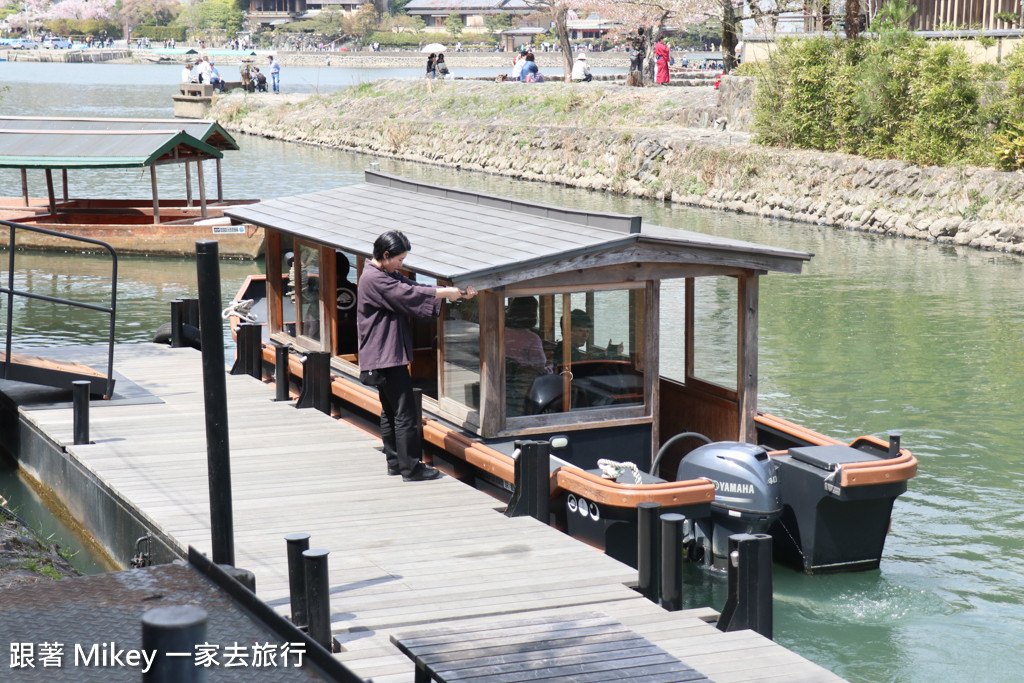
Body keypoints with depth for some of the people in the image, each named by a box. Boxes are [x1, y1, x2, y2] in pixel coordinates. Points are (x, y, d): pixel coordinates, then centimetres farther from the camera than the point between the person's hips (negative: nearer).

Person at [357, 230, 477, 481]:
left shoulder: (388, 275, 16)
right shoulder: (374, 279, -17)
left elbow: (414, 287, 12)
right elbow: (408, 294, -22)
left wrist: (457, 294, 4)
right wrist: (445, 292, -14)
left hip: (385, 357, 11)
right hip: (387, 357, -11)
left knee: (390, 411, 15)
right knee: (405, 413, -9)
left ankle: (395, 462, 23)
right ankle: (411, 468, -7)